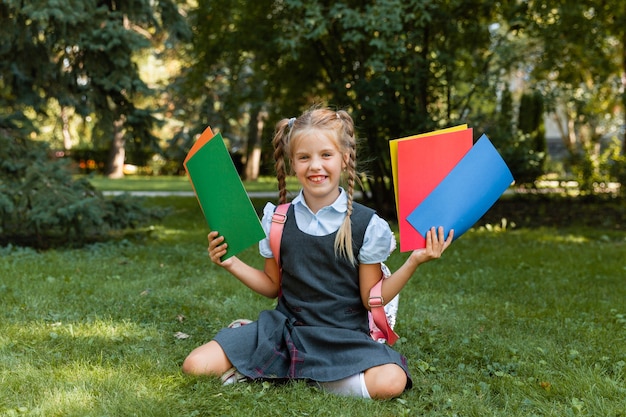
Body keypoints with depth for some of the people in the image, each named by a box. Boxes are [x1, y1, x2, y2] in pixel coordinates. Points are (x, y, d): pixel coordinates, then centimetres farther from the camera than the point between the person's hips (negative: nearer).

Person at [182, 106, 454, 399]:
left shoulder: (367, 225, -6)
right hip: (285, 328, 0)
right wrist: (232, 263, -1)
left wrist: (414, 261, -15)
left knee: (391, 382, -31)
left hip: (344, 337, 0)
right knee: (195, 365, -16)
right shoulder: (277, 219, 2)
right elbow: (273, 286, 11)